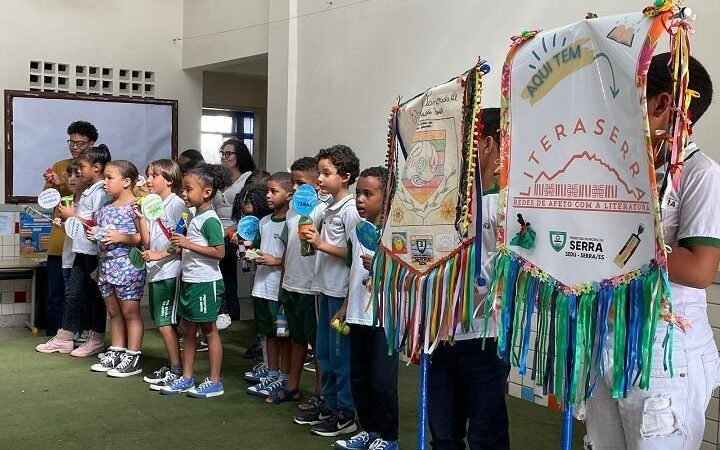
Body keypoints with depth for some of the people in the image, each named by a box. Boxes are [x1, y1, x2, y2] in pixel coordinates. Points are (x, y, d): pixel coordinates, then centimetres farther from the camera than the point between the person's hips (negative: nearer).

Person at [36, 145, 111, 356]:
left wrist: (73, 216, -13)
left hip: (94, 251, -9)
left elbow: (98, 225, -21)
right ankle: (64, 339, 19)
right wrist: (68, 215, 8)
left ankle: (96, 339, 15)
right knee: (72, 292, 12)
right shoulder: (88, 191, 14)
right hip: (82, 249, 9)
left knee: (95, 294, 3)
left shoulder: (100, 192, -15)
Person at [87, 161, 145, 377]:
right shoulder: (105, 208, 13)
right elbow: (99, 228, 24)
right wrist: (93, 234, 3)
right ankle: (115, 353, 25)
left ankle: (133, 358, 8)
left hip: (127, 264, -8)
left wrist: (122, 238, -23)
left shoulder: (135, 206, -12)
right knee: (113, 312, 15)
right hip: (106, 263, 8)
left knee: (130, 312, 1)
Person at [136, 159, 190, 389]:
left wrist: (161, 254, -19)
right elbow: (147, 242, 9)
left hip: (170, 272, -8)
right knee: (162, 322, 13)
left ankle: (177, 370, 2)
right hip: (155, 272, 8)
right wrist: (140, 217, 1)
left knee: (165, 323, -6)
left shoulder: (177, 204, -9)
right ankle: (170, 366, 23)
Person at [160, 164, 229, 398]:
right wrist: (180, 244, 6)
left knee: (209, 330, 1)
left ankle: (214, 381, 10)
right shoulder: (194, 217, 11)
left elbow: (219, 252, -23)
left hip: (205, 282, -9)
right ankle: (187, 378, 23)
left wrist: (188, 244, -23)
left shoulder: (210, 220, -16)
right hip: (189, 280, 9)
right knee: (189, 330, 14)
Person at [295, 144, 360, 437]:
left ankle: (346, 414, 10)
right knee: (323, 351, 16)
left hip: (341, 291, -9)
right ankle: (330, 405, 28)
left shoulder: (350, 210, -14)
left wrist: (321, 245, -21)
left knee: (341, 353, 0)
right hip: (325, 288, 9)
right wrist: (313, 240, 4)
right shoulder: (329, 208, 11)